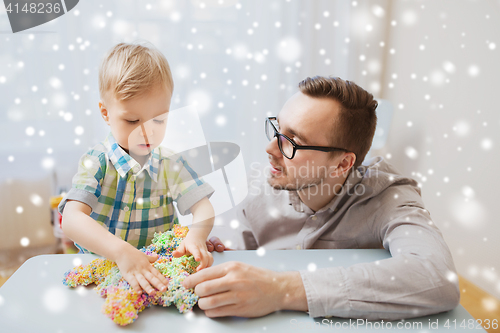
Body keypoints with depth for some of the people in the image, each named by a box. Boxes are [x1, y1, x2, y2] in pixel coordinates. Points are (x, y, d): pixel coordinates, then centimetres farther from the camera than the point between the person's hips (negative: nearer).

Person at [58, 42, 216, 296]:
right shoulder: (96, 163, -8)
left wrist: (197, 236, -28)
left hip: (161, 271, 4)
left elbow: (203, 209, -4)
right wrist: (122, 252, -39)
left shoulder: (171, 164, 1)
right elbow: (71, 220, -22)